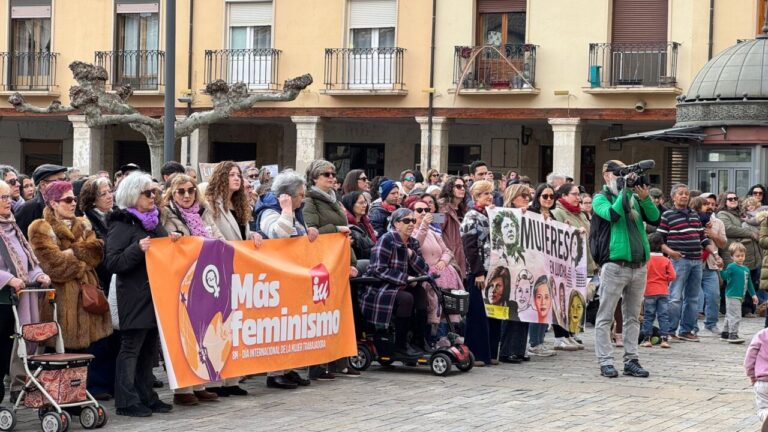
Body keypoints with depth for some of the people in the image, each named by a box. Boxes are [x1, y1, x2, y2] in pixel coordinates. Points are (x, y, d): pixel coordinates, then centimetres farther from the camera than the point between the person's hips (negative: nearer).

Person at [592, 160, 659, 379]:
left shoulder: (633, 197, 16)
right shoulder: (600, 198, 3)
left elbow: (654, 217, 5)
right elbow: (612, 214, -17)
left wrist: (644, 197, -11)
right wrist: (625, 189, -13)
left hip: (639, 265, 5)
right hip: (614, 264, -5)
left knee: (632, 317, 9)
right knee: (606, 317, -3)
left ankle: (631, 360, 14)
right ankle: (605, 362, 0)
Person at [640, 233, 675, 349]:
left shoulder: (645, 260, -7)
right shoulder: (666, 260, -1)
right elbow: (672, 276, -4)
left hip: (649, 292, -2)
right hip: (663, 292, 2)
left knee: (648, 316, 5)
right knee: (663, 316, 4)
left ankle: (647, 339, 5)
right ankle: (664, 339, -2)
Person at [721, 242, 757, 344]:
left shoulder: (746, 269, 14)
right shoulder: (731, 267, -10)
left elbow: (749, 283, 22)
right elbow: (724, 277, -21)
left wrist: (753, 294, 24)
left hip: (740, 297, 8)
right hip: (732, 296, -8)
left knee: (730, 316, 17)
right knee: (735, 316, -12)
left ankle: (725, 333, 27)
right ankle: (733, 335, -12)